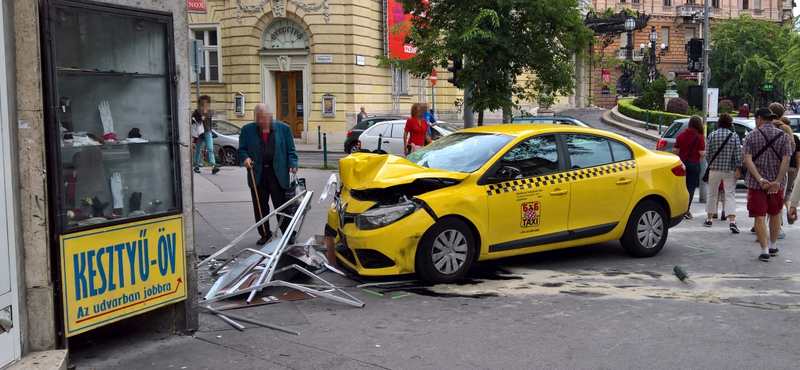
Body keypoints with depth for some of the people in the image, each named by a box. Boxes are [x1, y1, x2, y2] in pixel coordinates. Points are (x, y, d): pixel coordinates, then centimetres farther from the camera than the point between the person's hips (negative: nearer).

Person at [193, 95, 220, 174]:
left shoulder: (210, 112, 10)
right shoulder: (197, 111, -3)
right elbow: (192, 120, -8)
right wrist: (200, 119, -20)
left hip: (208, 133, 3)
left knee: (210, 149, -10)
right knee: (197, 150, 8)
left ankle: (213, 167, -20)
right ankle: (196, 166, 23)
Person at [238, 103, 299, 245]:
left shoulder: (283, 128, 4)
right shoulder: (247, 130, 7)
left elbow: (290, 150, 6)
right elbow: (241, 149, 9)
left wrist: (292, 164, -9)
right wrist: (245, 158, -12)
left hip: (278, 174, -2)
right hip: (257, 175, 2)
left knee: (282, 207, 2)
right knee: (260, 208, 7)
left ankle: (289, 235, 10)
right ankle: (265, 235, 18)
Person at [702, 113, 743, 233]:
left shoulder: (712, 135, -2)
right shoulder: (734, 136, -4)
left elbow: (707, 152, -1)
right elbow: (738, 155, -7)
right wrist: (737, 170, -3)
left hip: (714, 169, 1)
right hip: (729, 169, -1)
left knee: (712, 193, 15)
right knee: (730, 194, -2)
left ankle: (709, 219, 22)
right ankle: (732, 221, -17)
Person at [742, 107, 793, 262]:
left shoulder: (751, 136, -3)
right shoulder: (783, 136, 2)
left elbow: (748, 160, -13)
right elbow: (786, 160, -7)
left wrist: (760, 179, -16)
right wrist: (777, 182, -12)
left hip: (756, 183, -3)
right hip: (777, 183, 3)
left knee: (760, 217, 0)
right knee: (774, 214, 19)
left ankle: (765, 251, -6)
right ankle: (773, 246, 32)